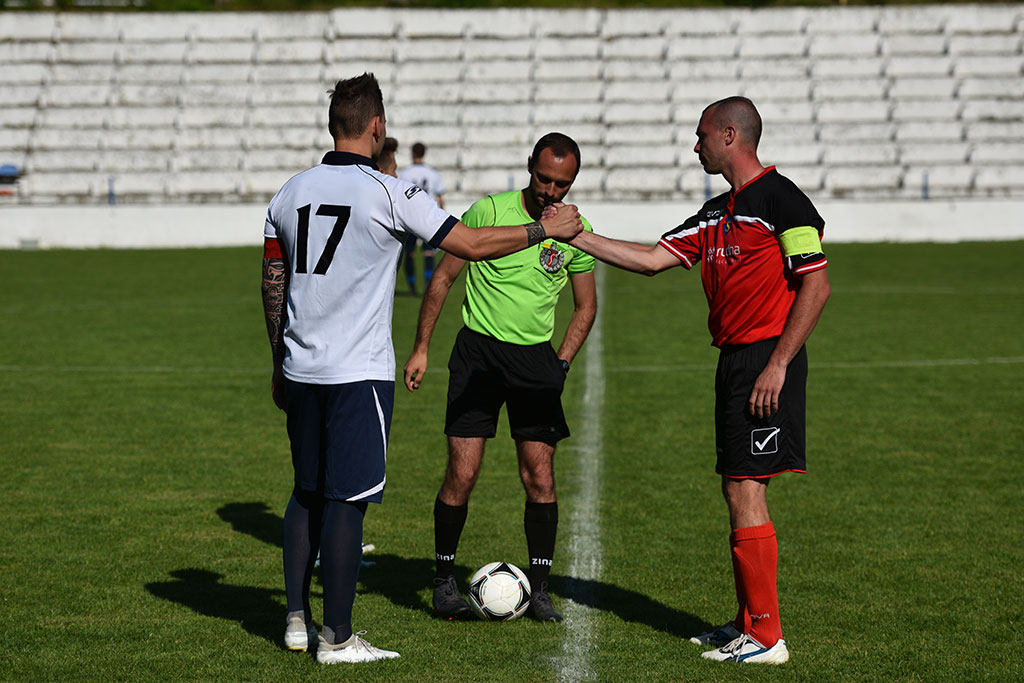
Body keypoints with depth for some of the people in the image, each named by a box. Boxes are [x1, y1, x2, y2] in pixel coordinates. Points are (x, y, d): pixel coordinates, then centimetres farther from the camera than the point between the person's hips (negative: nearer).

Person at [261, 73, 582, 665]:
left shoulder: (291, 193, 7)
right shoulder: (388, 194, -11)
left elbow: (272, 283, 13)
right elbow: (472, 244, -7)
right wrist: (547, 229, 6)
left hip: (301, 371, 6)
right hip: (358, 373, -6)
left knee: (307, 494, 16)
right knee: (347, 500, -2)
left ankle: (297, 620, 20)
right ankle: (337, 638, 2)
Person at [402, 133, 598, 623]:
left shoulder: (576, 231, 2)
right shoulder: (488, 211, -7)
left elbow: (585, 306, 15)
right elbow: (443, 277, 0)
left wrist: (561, 363, 4)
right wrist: (421, 348, -1)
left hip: (536, 356, 3)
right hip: (478, 349, -2)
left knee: (540, 478, -3)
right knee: (462, 474, -6)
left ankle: (538, 590, 9)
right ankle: (444, 581, 10)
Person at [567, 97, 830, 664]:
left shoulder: (781, 199, -10)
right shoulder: (717, 213, 17)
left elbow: (816, 286, -14)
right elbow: (653, 259, 18)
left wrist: (778, 365, -18)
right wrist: (576, 237, 13)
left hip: (766, 359, -9)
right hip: (733, 358, 9)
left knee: (744, 492, -10)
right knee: (738, 492, 11)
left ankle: (766, 637, -6)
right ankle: (748, 623, 19)